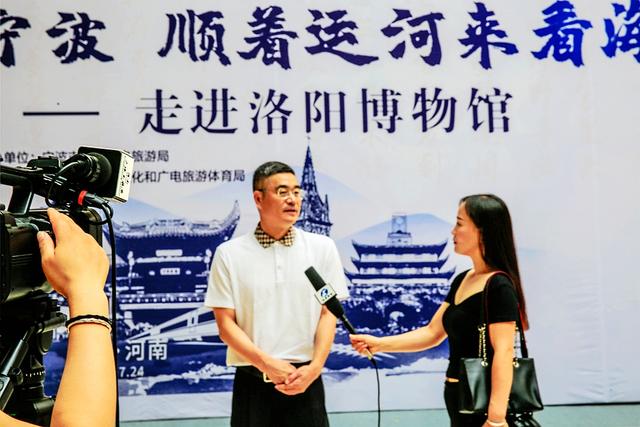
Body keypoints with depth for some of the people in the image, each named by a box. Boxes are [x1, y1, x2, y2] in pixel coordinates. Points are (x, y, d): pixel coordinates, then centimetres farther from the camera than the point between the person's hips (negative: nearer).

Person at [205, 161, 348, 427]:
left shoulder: (322, 247, 3)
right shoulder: (229, 254, -1)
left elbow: (328, 314, 2)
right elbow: (225, 323, -2)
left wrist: (315, 367, -10)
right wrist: (267, 363, -12)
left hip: (305, 380, 1)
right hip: (252, 381, -1)